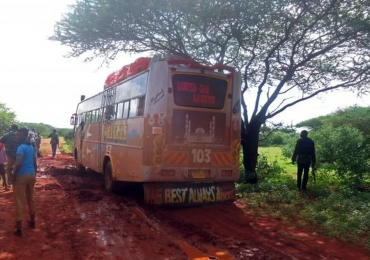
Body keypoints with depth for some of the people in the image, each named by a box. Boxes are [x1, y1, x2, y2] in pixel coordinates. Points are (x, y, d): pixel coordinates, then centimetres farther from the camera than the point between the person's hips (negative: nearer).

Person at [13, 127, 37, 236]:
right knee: (31, 199, 19)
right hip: (31, 175, 8)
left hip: (22, 176, -8)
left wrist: (14, 176, -15)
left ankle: (19, 228, 0)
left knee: (18, 201, -1)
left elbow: (19, 164, -26)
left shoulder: (21, 147, -16)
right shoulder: (31, 147, 10)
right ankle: (32, 221, 32)